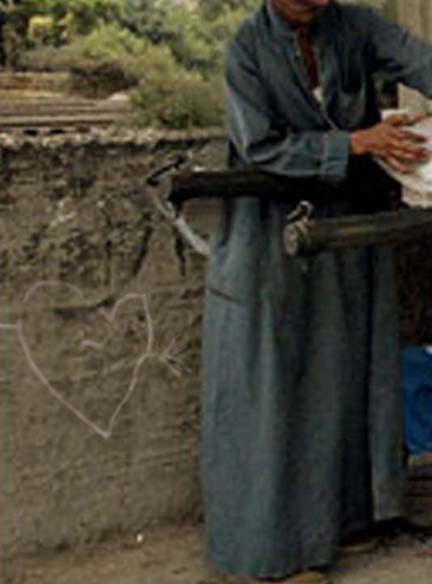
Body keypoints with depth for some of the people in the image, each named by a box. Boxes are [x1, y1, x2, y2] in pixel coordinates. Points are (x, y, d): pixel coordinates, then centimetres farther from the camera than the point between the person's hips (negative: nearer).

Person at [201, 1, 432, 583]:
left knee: (339, 375, 14)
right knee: (270, 386, 1)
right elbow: (260, 146, -19)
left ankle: (332, 514, 30)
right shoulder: (248, 48, -14)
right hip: (274, 234, -5)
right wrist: (355, 142, -24)